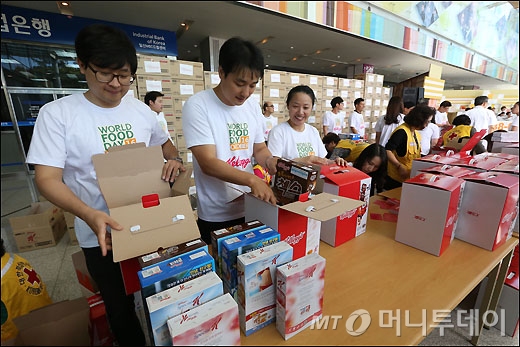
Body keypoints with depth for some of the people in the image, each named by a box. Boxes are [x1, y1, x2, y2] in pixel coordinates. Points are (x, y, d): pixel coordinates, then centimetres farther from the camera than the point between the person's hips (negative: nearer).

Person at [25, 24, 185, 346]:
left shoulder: (140, 109, 0)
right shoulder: (57, 114, -10)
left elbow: (164, 142, 14)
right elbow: (47, 178, -13)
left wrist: (174, 159, -9)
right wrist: (89, 214, -31)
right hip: (103, 234, -3)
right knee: (121, 308, 18)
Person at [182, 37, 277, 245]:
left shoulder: (253, 106, 3)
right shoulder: (197, 105, -14)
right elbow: (208, 163, -21)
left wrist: (270, 161, -12)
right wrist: (252, 179, -32)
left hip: (251, 208, 5)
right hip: (215, 217, -5)